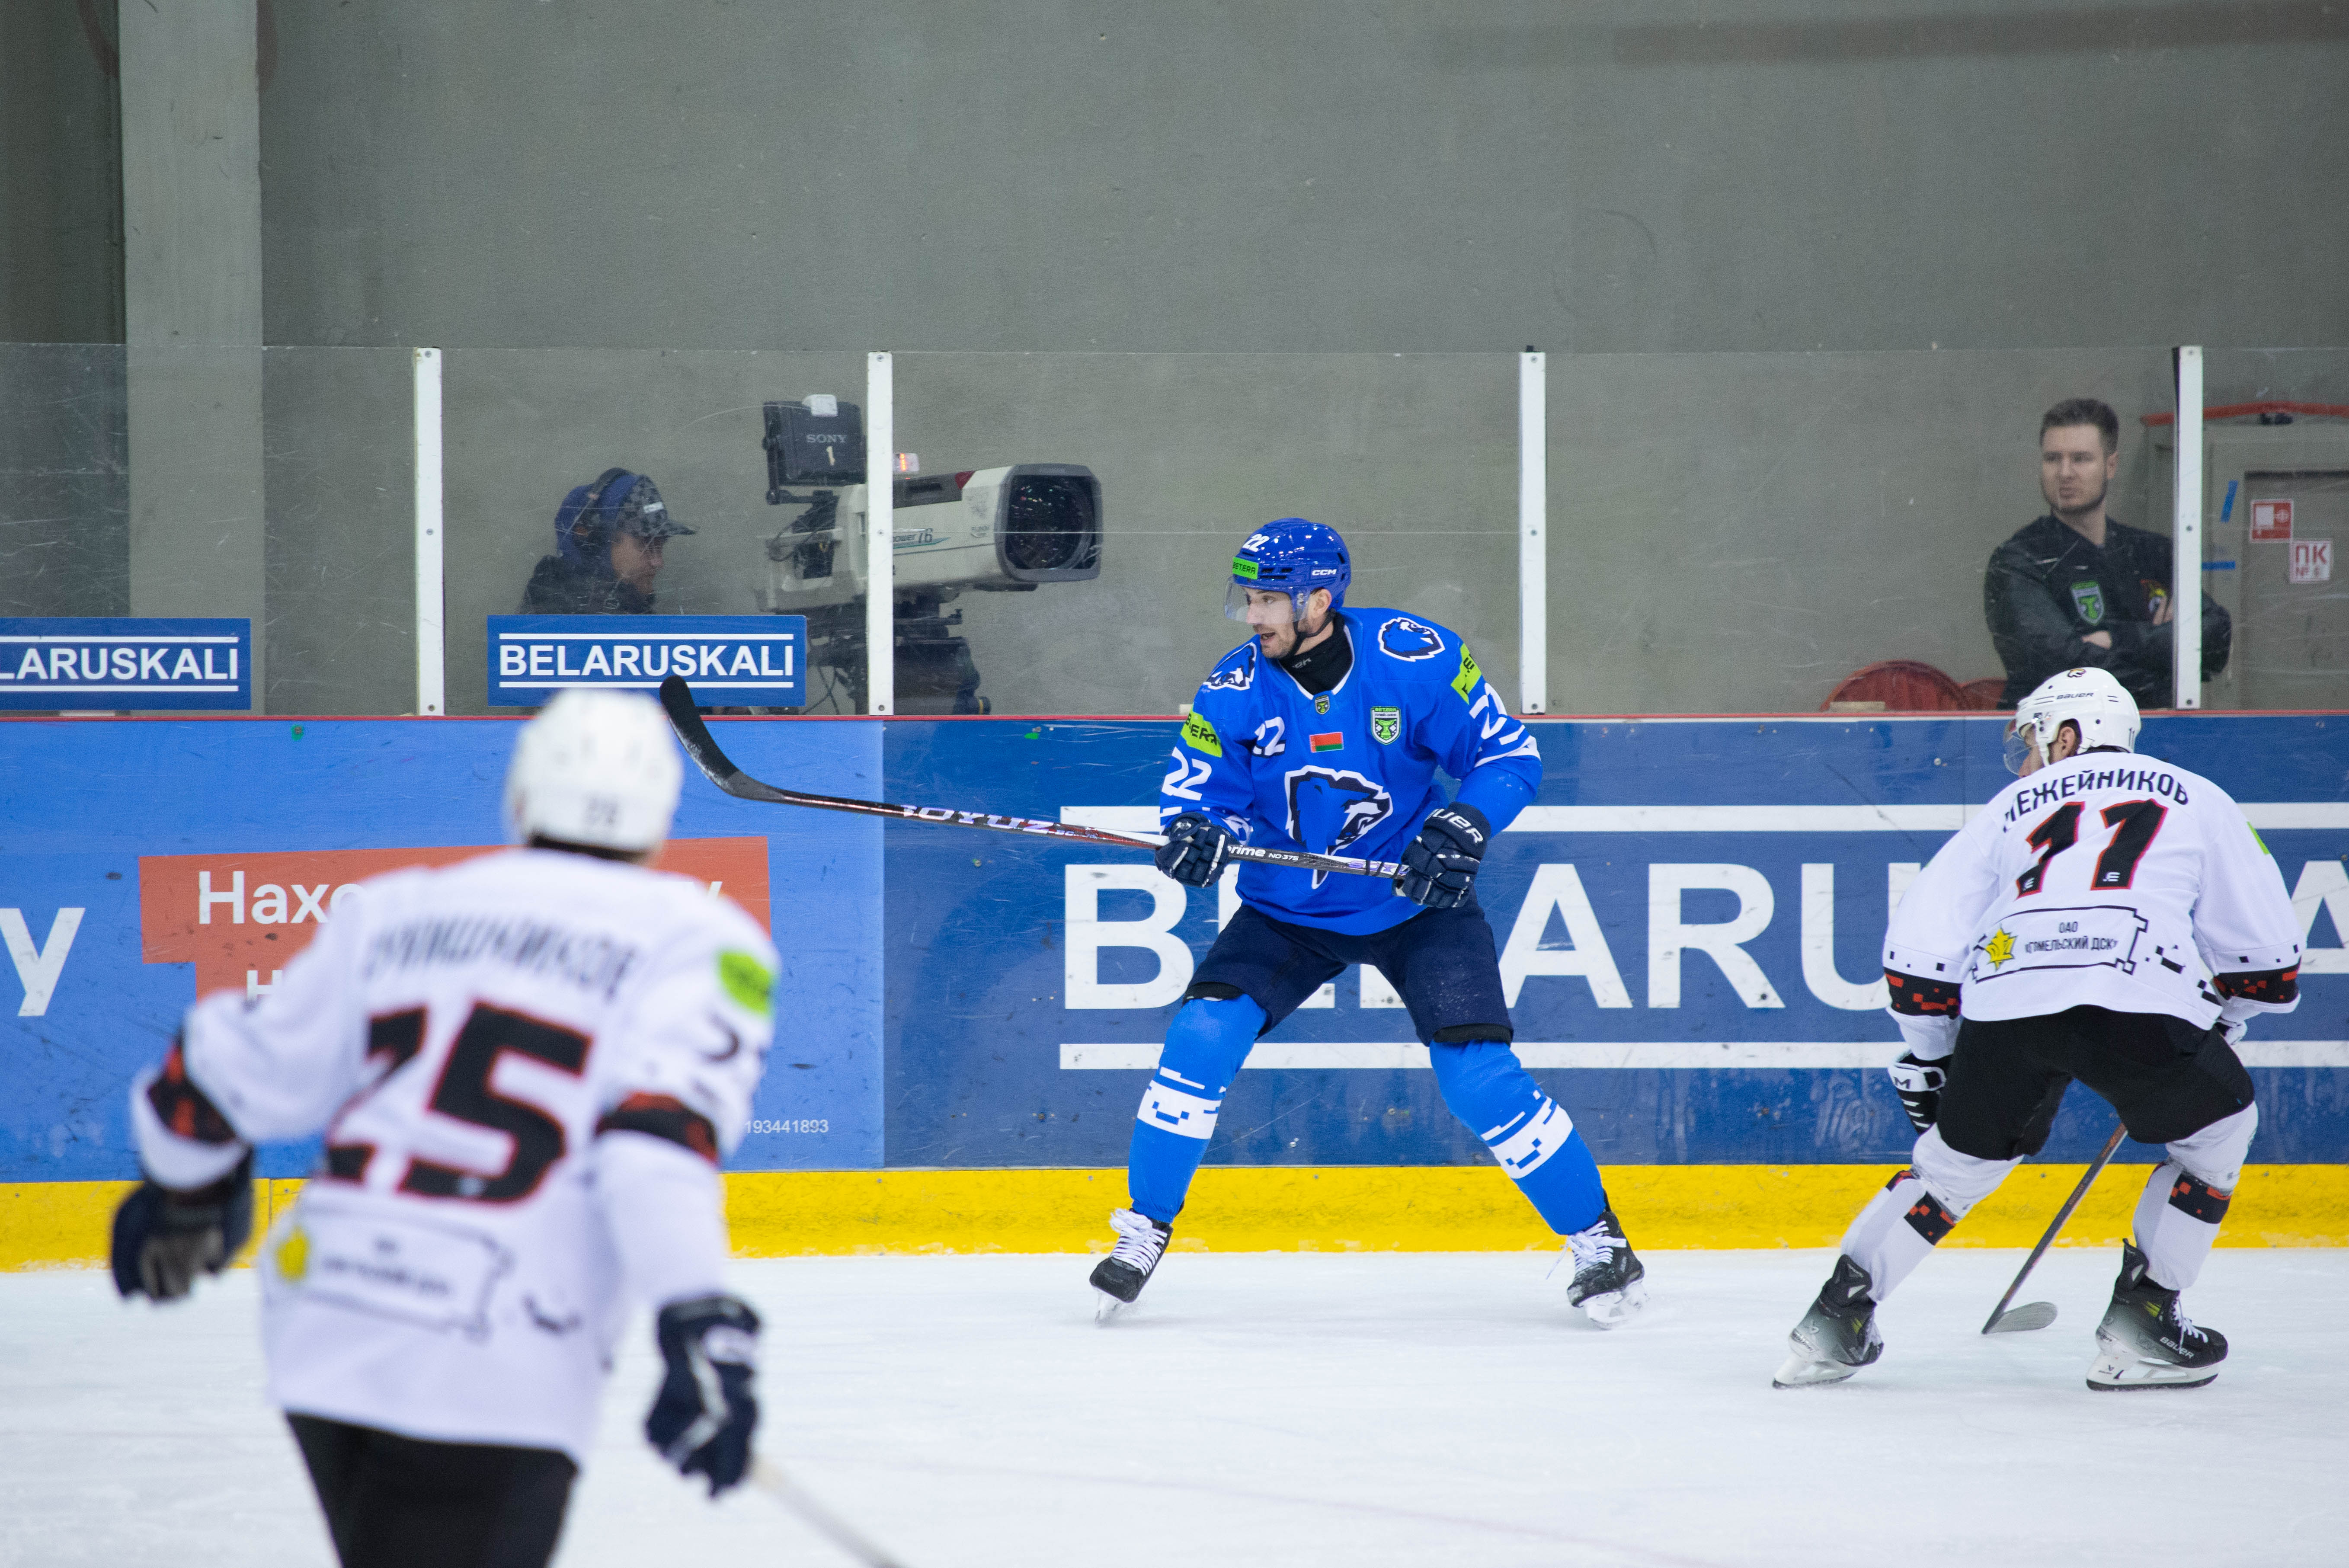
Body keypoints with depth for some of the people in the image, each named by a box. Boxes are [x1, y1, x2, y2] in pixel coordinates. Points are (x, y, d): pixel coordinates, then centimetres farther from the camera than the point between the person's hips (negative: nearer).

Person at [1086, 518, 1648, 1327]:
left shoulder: (1414, 657, -18)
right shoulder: (1235, 690, -11)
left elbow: (1509, 754, -12)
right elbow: (1196, 789, -9)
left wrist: (1462, 828, -29)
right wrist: (1198, 832, -33)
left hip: (1415, 901, -2)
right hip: (1288, 910, 3)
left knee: (1479, 1076, -14)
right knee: (1203, 1034, -17)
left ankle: (1598, 1239, 4)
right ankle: (1144, 1231, -1)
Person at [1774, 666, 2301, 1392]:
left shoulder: (2013, 808, 29)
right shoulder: (2197, 800, 27)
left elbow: (1919, 944, 23)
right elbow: (2267, 955, 24)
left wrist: (1928, 1056, 35)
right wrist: (2223, 1021, 42)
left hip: (2004, 1003, 2)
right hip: (2140, 1001, -2)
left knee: (1957, 1158, 25)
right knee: (2217, 1125, 23)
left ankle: (1836, 1319, 18)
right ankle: (2139, 1327, 15)